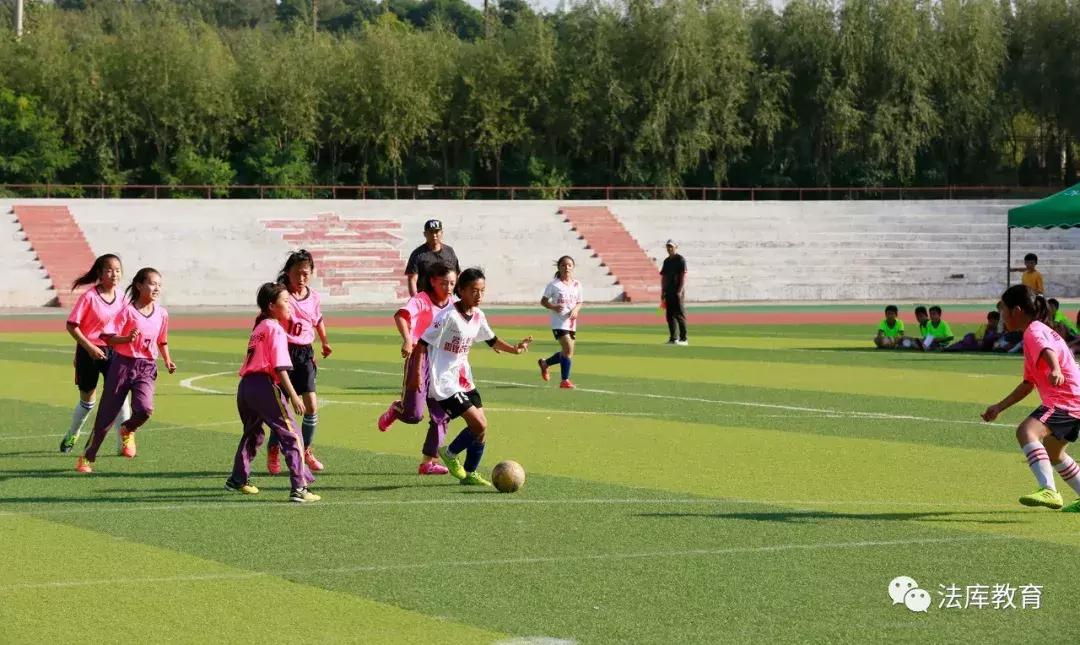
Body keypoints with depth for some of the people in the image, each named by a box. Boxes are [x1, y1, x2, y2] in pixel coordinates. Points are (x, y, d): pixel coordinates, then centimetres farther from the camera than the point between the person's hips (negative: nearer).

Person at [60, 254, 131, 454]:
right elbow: (71, 325, -13)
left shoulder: (121, 298, 3)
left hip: (113, 351, 3)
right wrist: (89, 347, -20)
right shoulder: (89, 297, -13)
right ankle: (71, 435, 35)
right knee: (87, 400, 10)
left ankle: (123, 442, -7)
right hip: (89, 352, -3)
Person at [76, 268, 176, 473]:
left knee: (145, 409, -24)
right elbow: (108, 338, -10)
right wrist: (127, 338, -26)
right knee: (106, 415, 2)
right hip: (123, 364, -3)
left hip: (146, 368, 3)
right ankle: (87, 457, 18)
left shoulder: (162, 314, 4)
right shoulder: (128, 311, -9)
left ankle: (128, 430, 11)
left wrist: (167, 360, 6)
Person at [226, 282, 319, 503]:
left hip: (245, 385, 9)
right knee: (292, 436, -7)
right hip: (264, 385, -9)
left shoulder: (259, 327, 21)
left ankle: (238, 479, 42)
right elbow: (280, 367, -14)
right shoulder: (276, 330, -6)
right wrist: (293, 395, -16)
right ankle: (299, 488, -15)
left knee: (252, 434, 30)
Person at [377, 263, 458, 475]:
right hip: (419, 356, -5)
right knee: (414, 415, -7)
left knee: (442, 414, 0)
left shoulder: (454, 304, 5)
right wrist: (407, 339, -48)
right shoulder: (421, 300, -13)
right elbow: (401, 315, -32)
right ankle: (395, 410, 29)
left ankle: (429, 461, 7)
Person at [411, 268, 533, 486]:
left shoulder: (478, 316, 4)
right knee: (480, 425, -13)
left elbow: (491, 340, 21)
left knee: (480, 425, 4)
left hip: (463, 378, 8)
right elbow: (423, 344, -18)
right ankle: (450, 454, 11)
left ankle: (469, 474, 18)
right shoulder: (448, 316, -20)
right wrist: (417, 372, -22)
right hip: (444, 381, -8)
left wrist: (514, 349, 6)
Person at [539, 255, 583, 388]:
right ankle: (565, 380, -9)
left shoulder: (577, 285, 8)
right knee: (568, 349, -18)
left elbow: (579, 302, 15)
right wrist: (553, 307, -20)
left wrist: (576, 310, -7)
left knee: (566, 352, 10)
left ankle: (545, 363, 36)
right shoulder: (554, 285, -5)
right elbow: (543, 301, 0)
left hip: (571, 323, 6)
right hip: (558, 323, -6)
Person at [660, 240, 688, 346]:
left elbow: (683, 276, -12)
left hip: (678, 291, -8)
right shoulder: (666, 261, 17)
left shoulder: (680, 259, -6)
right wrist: (662, 291, 13)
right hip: (668, 292, 8)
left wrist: (680, 290, -19)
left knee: (680, 315, -8)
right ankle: (673, 338, 11)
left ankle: (683, 338, -6)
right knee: (669, 315, 7)